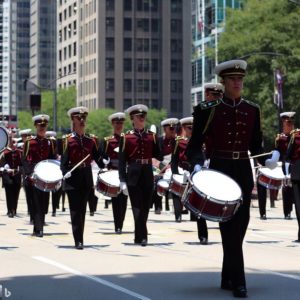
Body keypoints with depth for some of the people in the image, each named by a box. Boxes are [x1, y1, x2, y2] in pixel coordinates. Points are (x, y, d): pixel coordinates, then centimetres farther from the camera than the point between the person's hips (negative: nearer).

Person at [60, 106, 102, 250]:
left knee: (82, 210, 10)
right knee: (75, 210, -6)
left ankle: (80, 238, 18)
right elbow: (64, 160, -8)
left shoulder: (90, 140, 9)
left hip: (86, 178, 4)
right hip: (73, 178, -4)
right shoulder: (68, 140, -3)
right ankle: (78, 241, -6)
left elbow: (97, 157, 10)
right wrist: (65, 172, -24)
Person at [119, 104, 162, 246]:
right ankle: (142, 236, -3)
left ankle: (139, 236, 18)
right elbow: (122, 160, -3)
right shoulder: (125, 137, -1)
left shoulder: (152, 136, 9)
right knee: (138, 207, -5)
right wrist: (122, 180, -9)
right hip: (133, 176, -3)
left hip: (148, 175, 3)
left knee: (145, 206, 7)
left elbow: (158, 155, 10)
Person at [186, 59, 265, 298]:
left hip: (243, 171, 4)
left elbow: (256, 145, 14)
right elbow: (195, 145, -1)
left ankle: (227, 277, 20)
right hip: (220, 170, -4)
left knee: (240, 225, 5)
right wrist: (197, 164, -18)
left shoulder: (252, 110, 8)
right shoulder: (209, 111, -3)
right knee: (229, 226, -8)